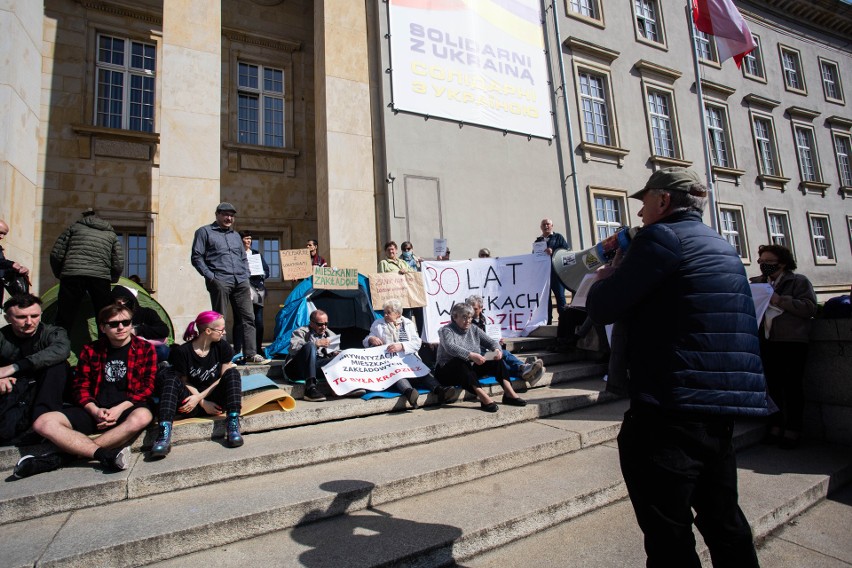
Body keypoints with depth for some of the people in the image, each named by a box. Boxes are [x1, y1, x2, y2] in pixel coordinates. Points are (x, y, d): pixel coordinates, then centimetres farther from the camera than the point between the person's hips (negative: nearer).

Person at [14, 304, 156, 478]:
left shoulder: (145, 349, 4)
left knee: (142, 416, -39)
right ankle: (106, 455, -32)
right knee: (43, 423, -18)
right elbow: (81, 387, 10)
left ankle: (63, 456, -28)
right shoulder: (90, 351, 13)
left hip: (128, 409, -4)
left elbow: (147, 386, -1)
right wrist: (95, 411, -9)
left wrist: (120, 409, -15)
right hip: (96, 411, 4)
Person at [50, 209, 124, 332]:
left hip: (72, 275, -1)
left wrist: (59, 274, 23)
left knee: (64, 320, 1)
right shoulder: (111, 234, 20)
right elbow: (119, 264, 13)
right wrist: (110, 280, 27)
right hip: (101, 277, 1)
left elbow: (56, 254, 10)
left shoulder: (74, 227, 17)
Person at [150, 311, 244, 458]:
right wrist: (204, 404, -12)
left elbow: (224, 378, -2)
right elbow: (185, 383, -2)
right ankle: (164, 434, -37)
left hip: (214, 401, 1)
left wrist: (199, 397, -13)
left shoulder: (222, 347, -2)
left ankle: (232, 426, -33)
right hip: (192, 407, -1)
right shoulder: (182, 352, -7)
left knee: (233, 373, -21)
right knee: (168, 377, -22)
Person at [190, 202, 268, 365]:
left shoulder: (236, 235, 26)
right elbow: (197, 257, 1)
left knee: (248, 318, -2)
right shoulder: (205, 232, 9)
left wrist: (246, 278, 13)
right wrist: (210, 276, -9)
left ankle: (251, 355, -1)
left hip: (240, 282, 5)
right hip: (220, 282, -5)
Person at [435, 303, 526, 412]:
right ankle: (484, 398, -45)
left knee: (496, 359, -10)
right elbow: (450, 347, -29)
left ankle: (509, 394, -19)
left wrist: (497, 350, -19)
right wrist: (471, 355, -42)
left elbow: (491, 342, 5)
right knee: (460, 362, -38)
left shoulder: (474, 329, 10)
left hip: (470, 370, 6)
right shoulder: (446, 330, -9)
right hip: (447, 373, -6)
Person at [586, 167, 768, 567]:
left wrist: (607, 276, 6)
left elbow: (601, 308, -14)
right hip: (725, 403, 10)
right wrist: (625, 271, 16)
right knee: (723, 520, 24)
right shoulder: (721, 245, 18)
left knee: (668, 534, 4)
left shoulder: (663, 237, -11)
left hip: (673, 407, -9)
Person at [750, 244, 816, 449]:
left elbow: (810, 308, -9)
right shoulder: (757, 282, 16)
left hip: (792, 342, -4)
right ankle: (776, 427, 16)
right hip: (767, 342, 4)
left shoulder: (799, 281, 3)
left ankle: (793, 430, 11)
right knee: (773, 385, 7)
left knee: (792, 386, 1)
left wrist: (780, 300, -17)